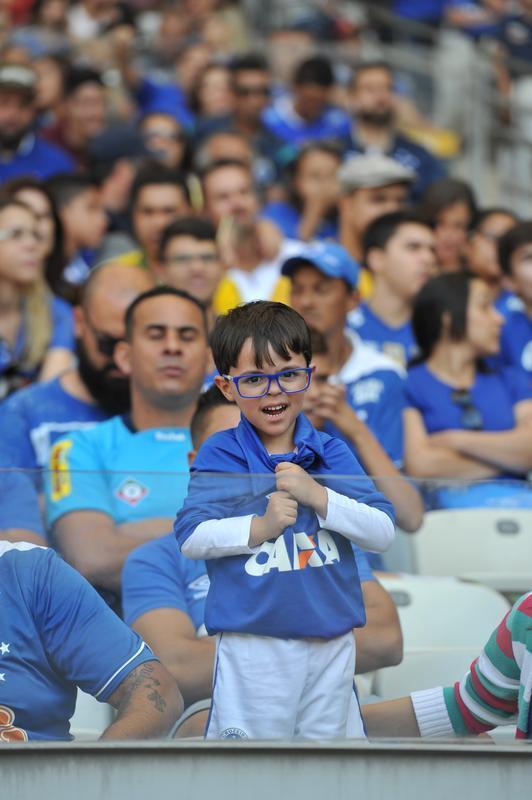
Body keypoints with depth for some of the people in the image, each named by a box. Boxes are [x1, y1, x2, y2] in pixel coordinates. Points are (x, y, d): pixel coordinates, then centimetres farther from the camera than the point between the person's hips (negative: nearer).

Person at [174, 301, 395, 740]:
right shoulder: (219, 455, -1)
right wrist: (259, 527, -19)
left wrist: (317, 496, -14)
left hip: (332, 644, 3)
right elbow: (190, 537, -8)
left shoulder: (331, 454, 5)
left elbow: (383, 532, -2)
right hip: (253, 648, -3)